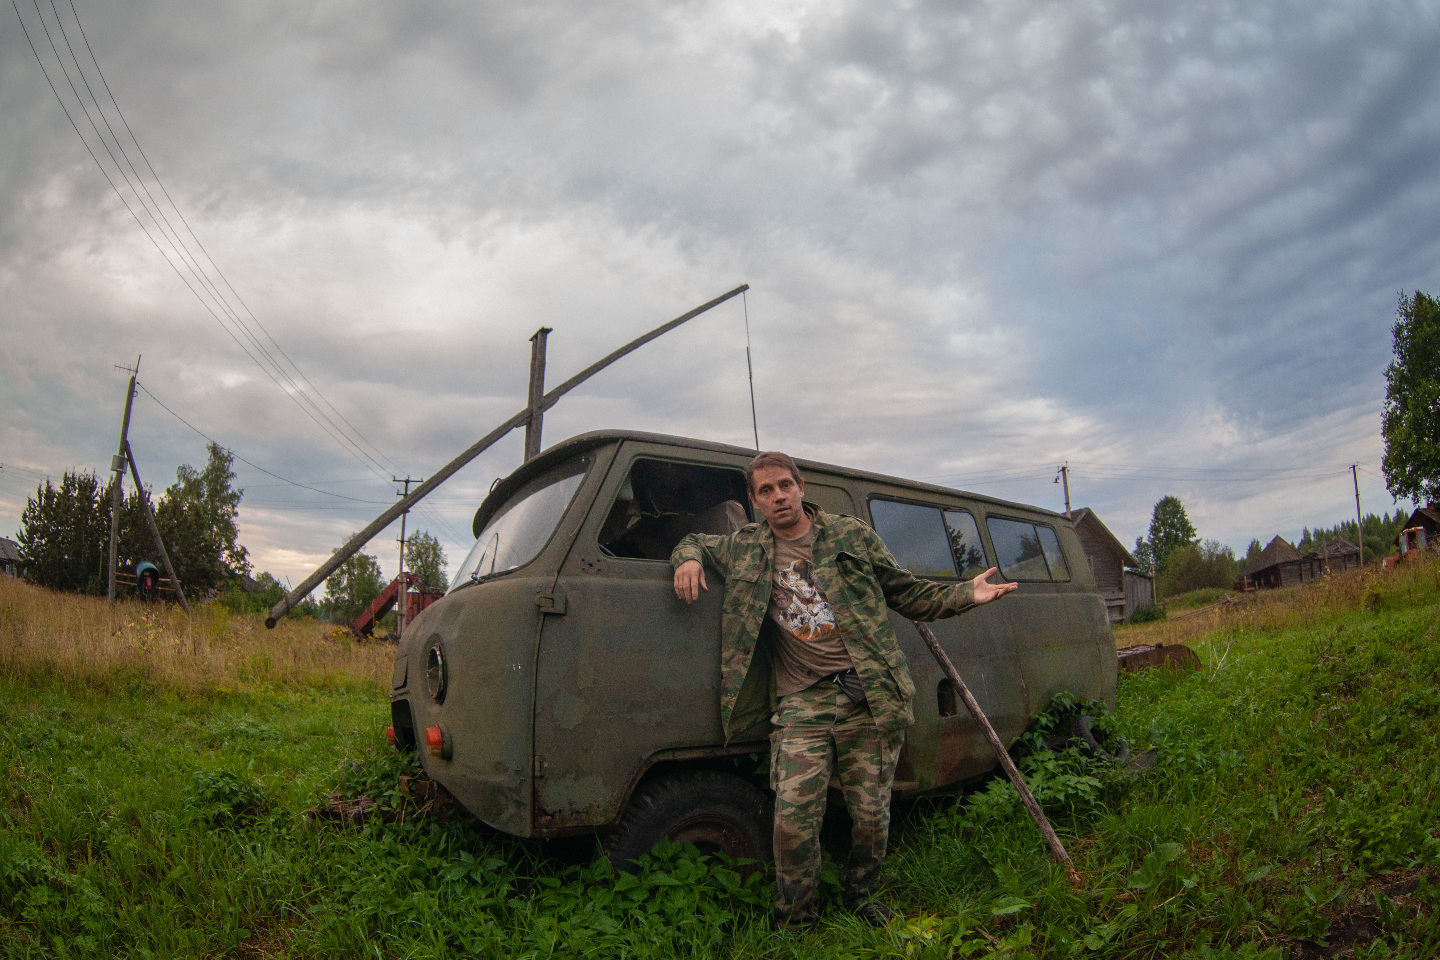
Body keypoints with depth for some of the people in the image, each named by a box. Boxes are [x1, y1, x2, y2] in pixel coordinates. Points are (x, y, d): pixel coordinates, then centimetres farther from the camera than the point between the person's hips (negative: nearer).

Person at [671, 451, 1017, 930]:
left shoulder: (853, 535, 8)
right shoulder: (745, 547, 10)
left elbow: (908, 594, 13)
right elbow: (694, 542, 26)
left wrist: (965, 594, -1)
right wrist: (688, 559, 3)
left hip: (869, 698, 0)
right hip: (801, 703, 0)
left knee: (872, 817, 7)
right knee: (792, 821, -9)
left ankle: (860, 895, 37)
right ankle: (796, 921, 17)